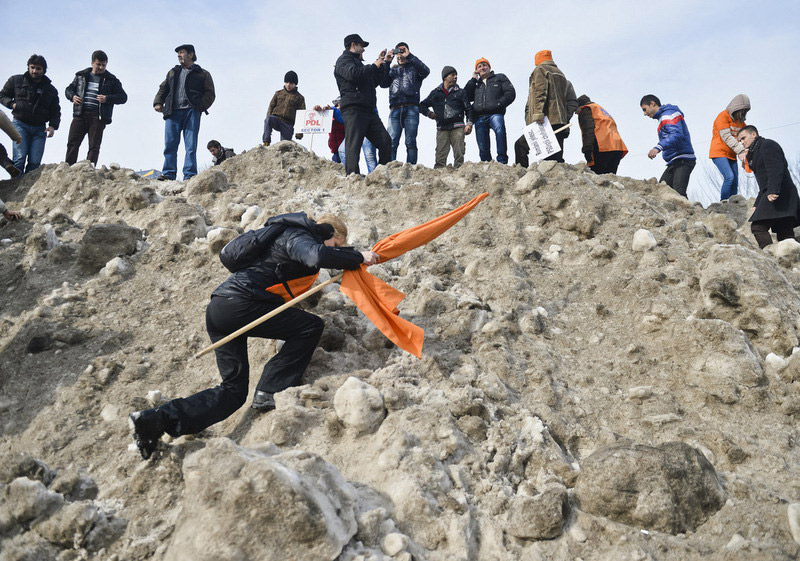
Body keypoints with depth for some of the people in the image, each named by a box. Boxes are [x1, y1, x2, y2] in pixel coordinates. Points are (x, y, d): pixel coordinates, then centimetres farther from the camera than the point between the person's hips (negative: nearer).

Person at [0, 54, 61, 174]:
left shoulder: (50, 89, 13)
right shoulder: (16, 80, 7)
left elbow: (56, 111, 15)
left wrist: (53, 126, -3)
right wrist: (12, 104, -6)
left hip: (40, 128, 2)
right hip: (20, 124, -2)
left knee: (35, 162, -6)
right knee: (20, 158, -15)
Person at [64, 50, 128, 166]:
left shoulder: (111, 80, 6)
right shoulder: (81, 75, 13)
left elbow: (123, 97, 4)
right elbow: (69, 89, 22)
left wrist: (107, 99, -12)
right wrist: (72, 96, -2)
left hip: (98, 117, -2)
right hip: (80, 114, 2)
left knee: (94, 147, -2)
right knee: (72, 143, -2)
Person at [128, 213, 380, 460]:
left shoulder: (292, 237, 25)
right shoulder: (297, 237, -4)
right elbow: (317, 255, -26)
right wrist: (358, 257, -16)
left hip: (218, 309, 10)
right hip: (239, 305, -10)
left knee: (234, 391, 8)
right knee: (311, 327, -5)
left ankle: (156, 418, -2)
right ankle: (269, 392, -7)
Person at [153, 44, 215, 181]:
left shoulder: (203, 74, 12)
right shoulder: (173, 72, 26)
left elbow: (210, 94, 4)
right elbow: (163, 89, 28)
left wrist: (200, 107, -11)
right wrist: (158, 102, 10)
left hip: (191, 112, -4)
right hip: (173, 112, 4)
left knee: (191, 146, -7)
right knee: (170, 144, -3)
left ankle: (190, 175, -7)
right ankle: (168, 173, -2)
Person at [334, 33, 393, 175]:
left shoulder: (358, 63, 32)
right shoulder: (344, 60, 6)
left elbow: (380, 81, 37)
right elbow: (353, 73, -18)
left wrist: (385, 62, 30)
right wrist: (374, 65, -7)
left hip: (369, 110, 9)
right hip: (353, 109, -9)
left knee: (385, 142, -1)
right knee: (353, 146, -15)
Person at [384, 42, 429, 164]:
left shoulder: (414, 68, 18)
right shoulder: (393, 70, 27)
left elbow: (426, 71, -4)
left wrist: (409, 56, -5)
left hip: (411, 109, -2)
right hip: (395, 109, 2)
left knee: (411, 142, -8)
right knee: (391, 142, -11)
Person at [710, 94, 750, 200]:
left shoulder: (740, 121, 16)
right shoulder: (723, 116, -8)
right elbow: (726, 137, -18)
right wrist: (740, 151, -24)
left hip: (731, 155, 8)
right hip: (719, 153, -8)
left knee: (735, 182, 1)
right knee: (729, 177, -22)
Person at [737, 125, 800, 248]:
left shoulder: (767, 145, 0)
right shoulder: (756, 152, 28)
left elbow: (775, 169, -17)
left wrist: (773, 191, -29)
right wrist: (756, 205, 25)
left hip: (779, 195, -10)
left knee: (758, 227, -19)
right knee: (785, 233, 3)